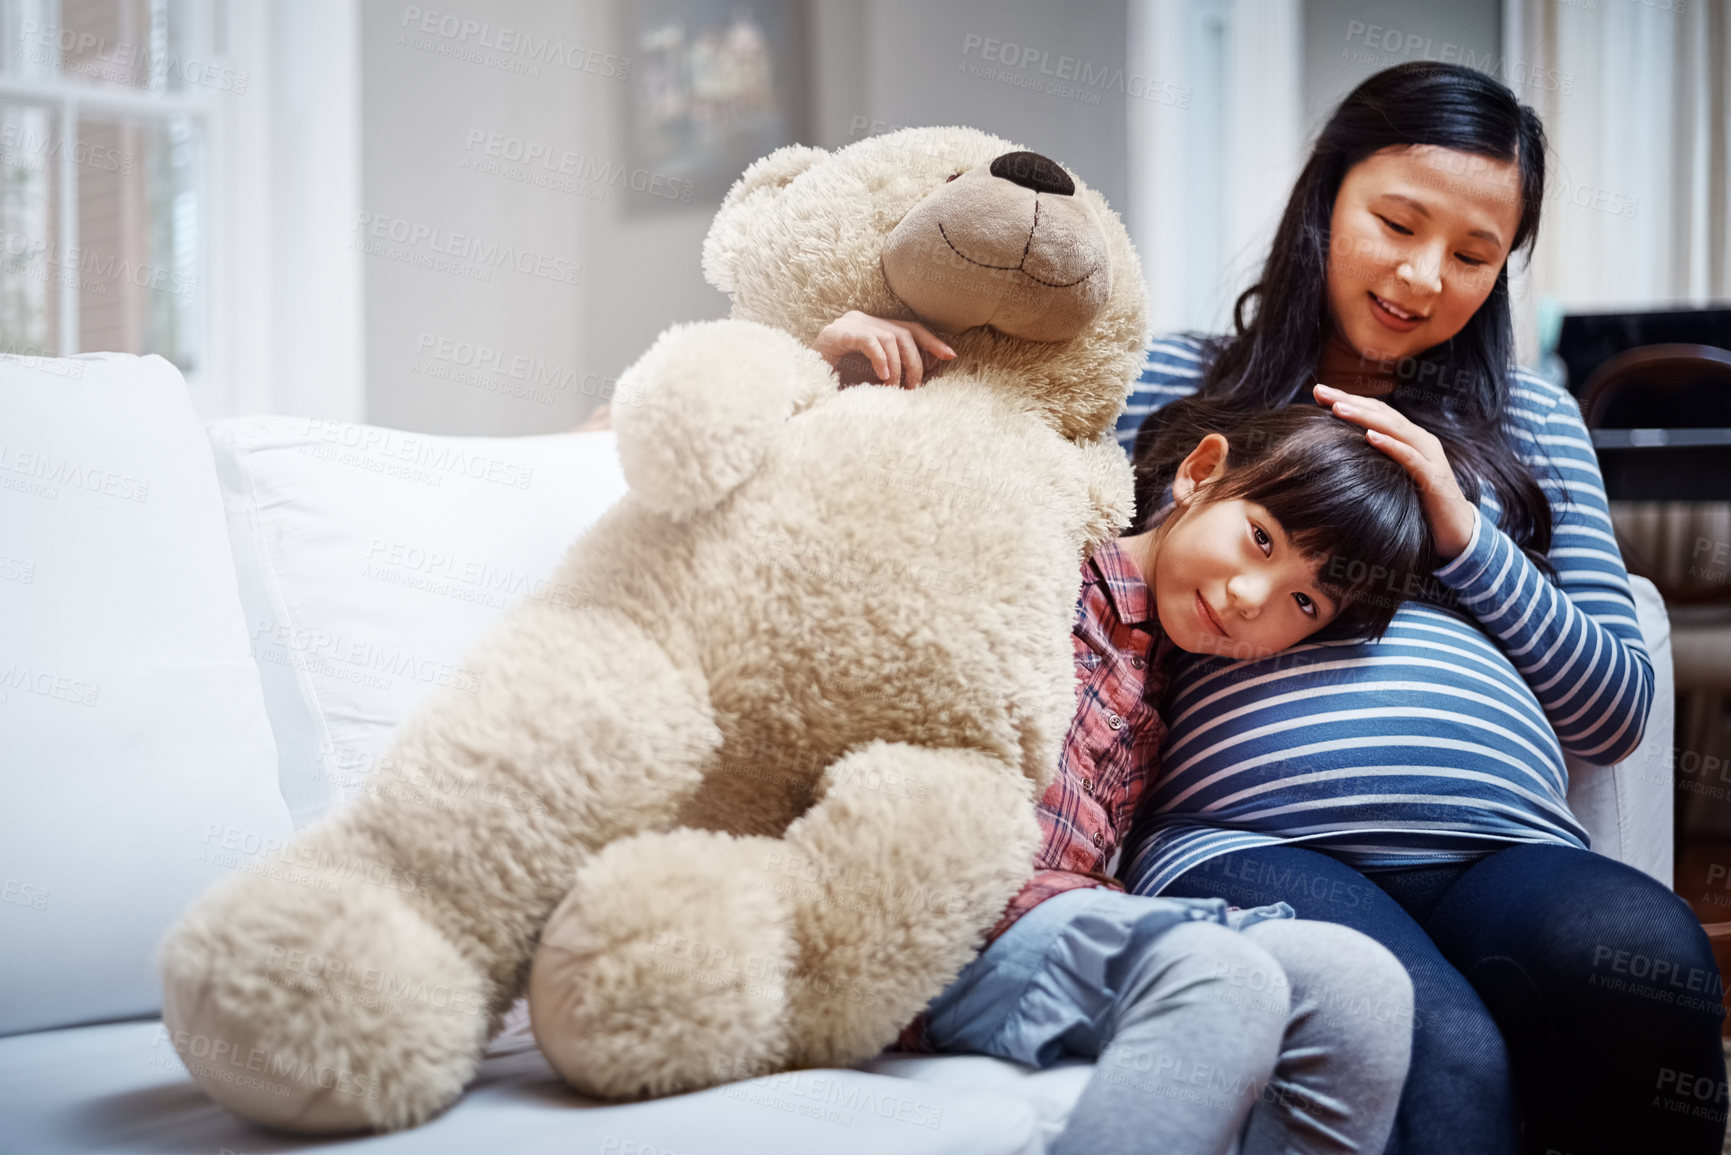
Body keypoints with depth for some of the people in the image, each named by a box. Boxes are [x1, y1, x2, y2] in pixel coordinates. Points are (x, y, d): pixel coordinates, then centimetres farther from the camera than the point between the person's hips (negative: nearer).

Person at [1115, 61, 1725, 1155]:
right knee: (1438, 1058, -39)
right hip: (1252, 843, -3)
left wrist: (1464, 536, 5)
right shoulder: (1168, 386, 20)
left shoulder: (1528, 418, 26)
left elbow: (1618, 711, 19)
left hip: (1507, 851, 4)